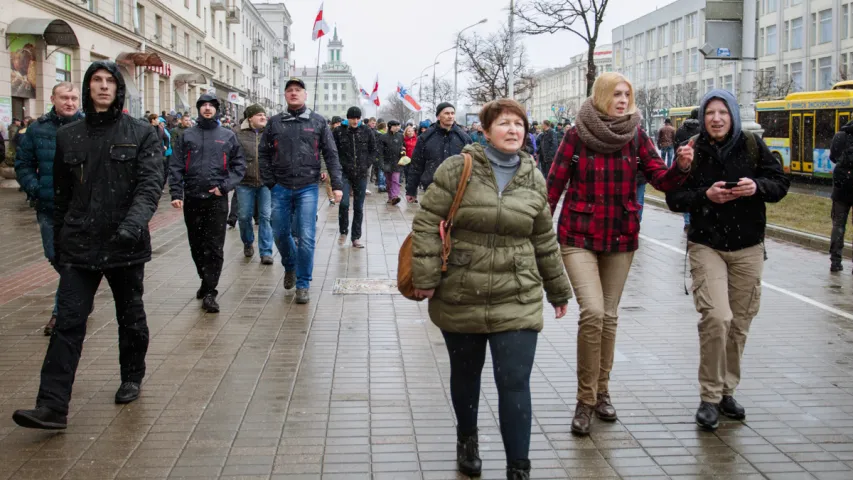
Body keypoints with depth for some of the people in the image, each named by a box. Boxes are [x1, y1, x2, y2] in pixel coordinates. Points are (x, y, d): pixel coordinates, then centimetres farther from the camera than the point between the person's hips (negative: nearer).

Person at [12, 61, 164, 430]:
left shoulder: (141, 134, -1)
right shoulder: (68, 136, 8)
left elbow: (151, 184, -12)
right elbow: (61, 195, 13)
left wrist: (135, 221, -30)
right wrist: (58, 243, 13)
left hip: (126, 245, -1)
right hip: (79, 247, 2)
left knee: (130, 317, 15)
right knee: (68, 322, -5)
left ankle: (132, 378, 36)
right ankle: (52, 407, -7)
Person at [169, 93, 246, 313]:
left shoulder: (228, 136, 8)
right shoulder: (187, 136, 9)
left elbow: (239, 165, 6)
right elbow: (176, 167, 4)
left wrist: (225, 186, -8)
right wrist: (176, 193, -8)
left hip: (217, 199, -2)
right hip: (192, 198, 2)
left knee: (214, 247, -7)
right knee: (196, 245, 11)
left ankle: (210, 292, -5)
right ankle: (206, 280, 30)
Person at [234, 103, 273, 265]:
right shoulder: (238, 133, 0)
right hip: (245, 182, 0)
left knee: (266, 216, -1)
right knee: (245, 216, 9)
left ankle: (266, 252, 5)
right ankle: (248, 244, 34)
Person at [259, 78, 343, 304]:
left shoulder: (318, 122, 3)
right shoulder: (274, 123, 6)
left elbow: (331, 155, 2)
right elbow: (263, 154, 9)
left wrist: (336, 184, -5)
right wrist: (269, 183, 1)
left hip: (308, 188, -2)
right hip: (281, 188, 2)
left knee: (306, 238, -5)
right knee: (280, 234, 11)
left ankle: (303, 285, 6)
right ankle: (290, 266, 40)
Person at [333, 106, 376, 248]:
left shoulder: (367, 131, 1)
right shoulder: (339, 131, -3)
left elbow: (373, 150, 11)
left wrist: (367, 165, 2)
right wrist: (340, 165, -5)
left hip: (361, 174, 2)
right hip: (344, 173, -2)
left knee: (359, 207, 5)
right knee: (344, 203, -14)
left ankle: (356, 237, 15)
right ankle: (343, 231, 10)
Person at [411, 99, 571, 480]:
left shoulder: (533, 180, 5)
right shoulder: (457, 169, -6)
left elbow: (544, 242, 14)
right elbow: (426, 224, -6)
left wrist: (558, 290, 18)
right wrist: (425, 278, -13)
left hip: (517, 301, 1)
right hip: (459, 298, -1)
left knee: (515, 384, -4)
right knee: (465, 374, 16)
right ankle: (467, 439, 42)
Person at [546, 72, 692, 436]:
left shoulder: (636, 136, 2)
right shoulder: (577, 135, -6)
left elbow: (662, 180, -4)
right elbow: (554, 185, -3)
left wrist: (681, 167, -24)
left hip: (621, 239, 3)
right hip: (579, 237, -3)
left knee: (609, 316, 11)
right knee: (592, 313, -17)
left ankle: (601, 392, 28)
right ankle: (585, 401, -2)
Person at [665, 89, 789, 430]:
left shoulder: (752, 145, 1)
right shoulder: (693, 151, -2)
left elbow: (780, 184, 4)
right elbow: (674, 198, -3)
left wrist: (757, 187, -16)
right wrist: (705, 195, -19)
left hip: (748, 249, 2)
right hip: (706, 246, -2)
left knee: (739, 322, 7)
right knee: (716, 317, -16)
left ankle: (726, 390, 25)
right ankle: (710, 397, -3)